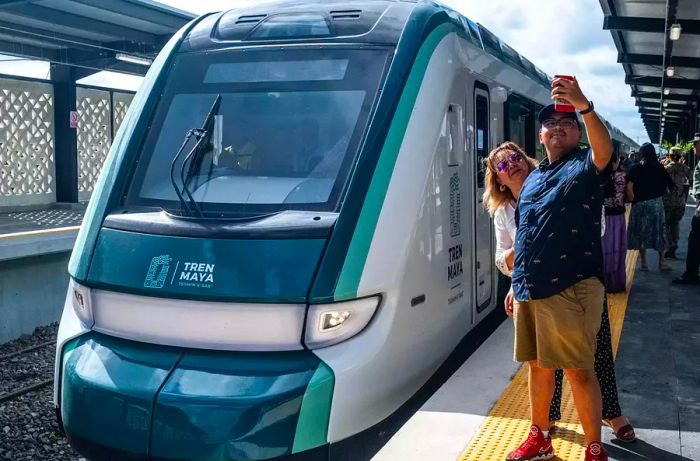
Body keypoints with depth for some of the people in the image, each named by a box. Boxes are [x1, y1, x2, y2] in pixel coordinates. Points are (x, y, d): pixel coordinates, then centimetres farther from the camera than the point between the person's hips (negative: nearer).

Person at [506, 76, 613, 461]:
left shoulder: (585, 165, -1)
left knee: (578, 370, -2)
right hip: (530, 289, 7)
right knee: (538, 365, 16)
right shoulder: (533, 177, 18)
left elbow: (605, 149, -27)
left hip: (571, 288, -6)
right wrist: (516, 284, 19)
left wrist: (584, 107, -42)